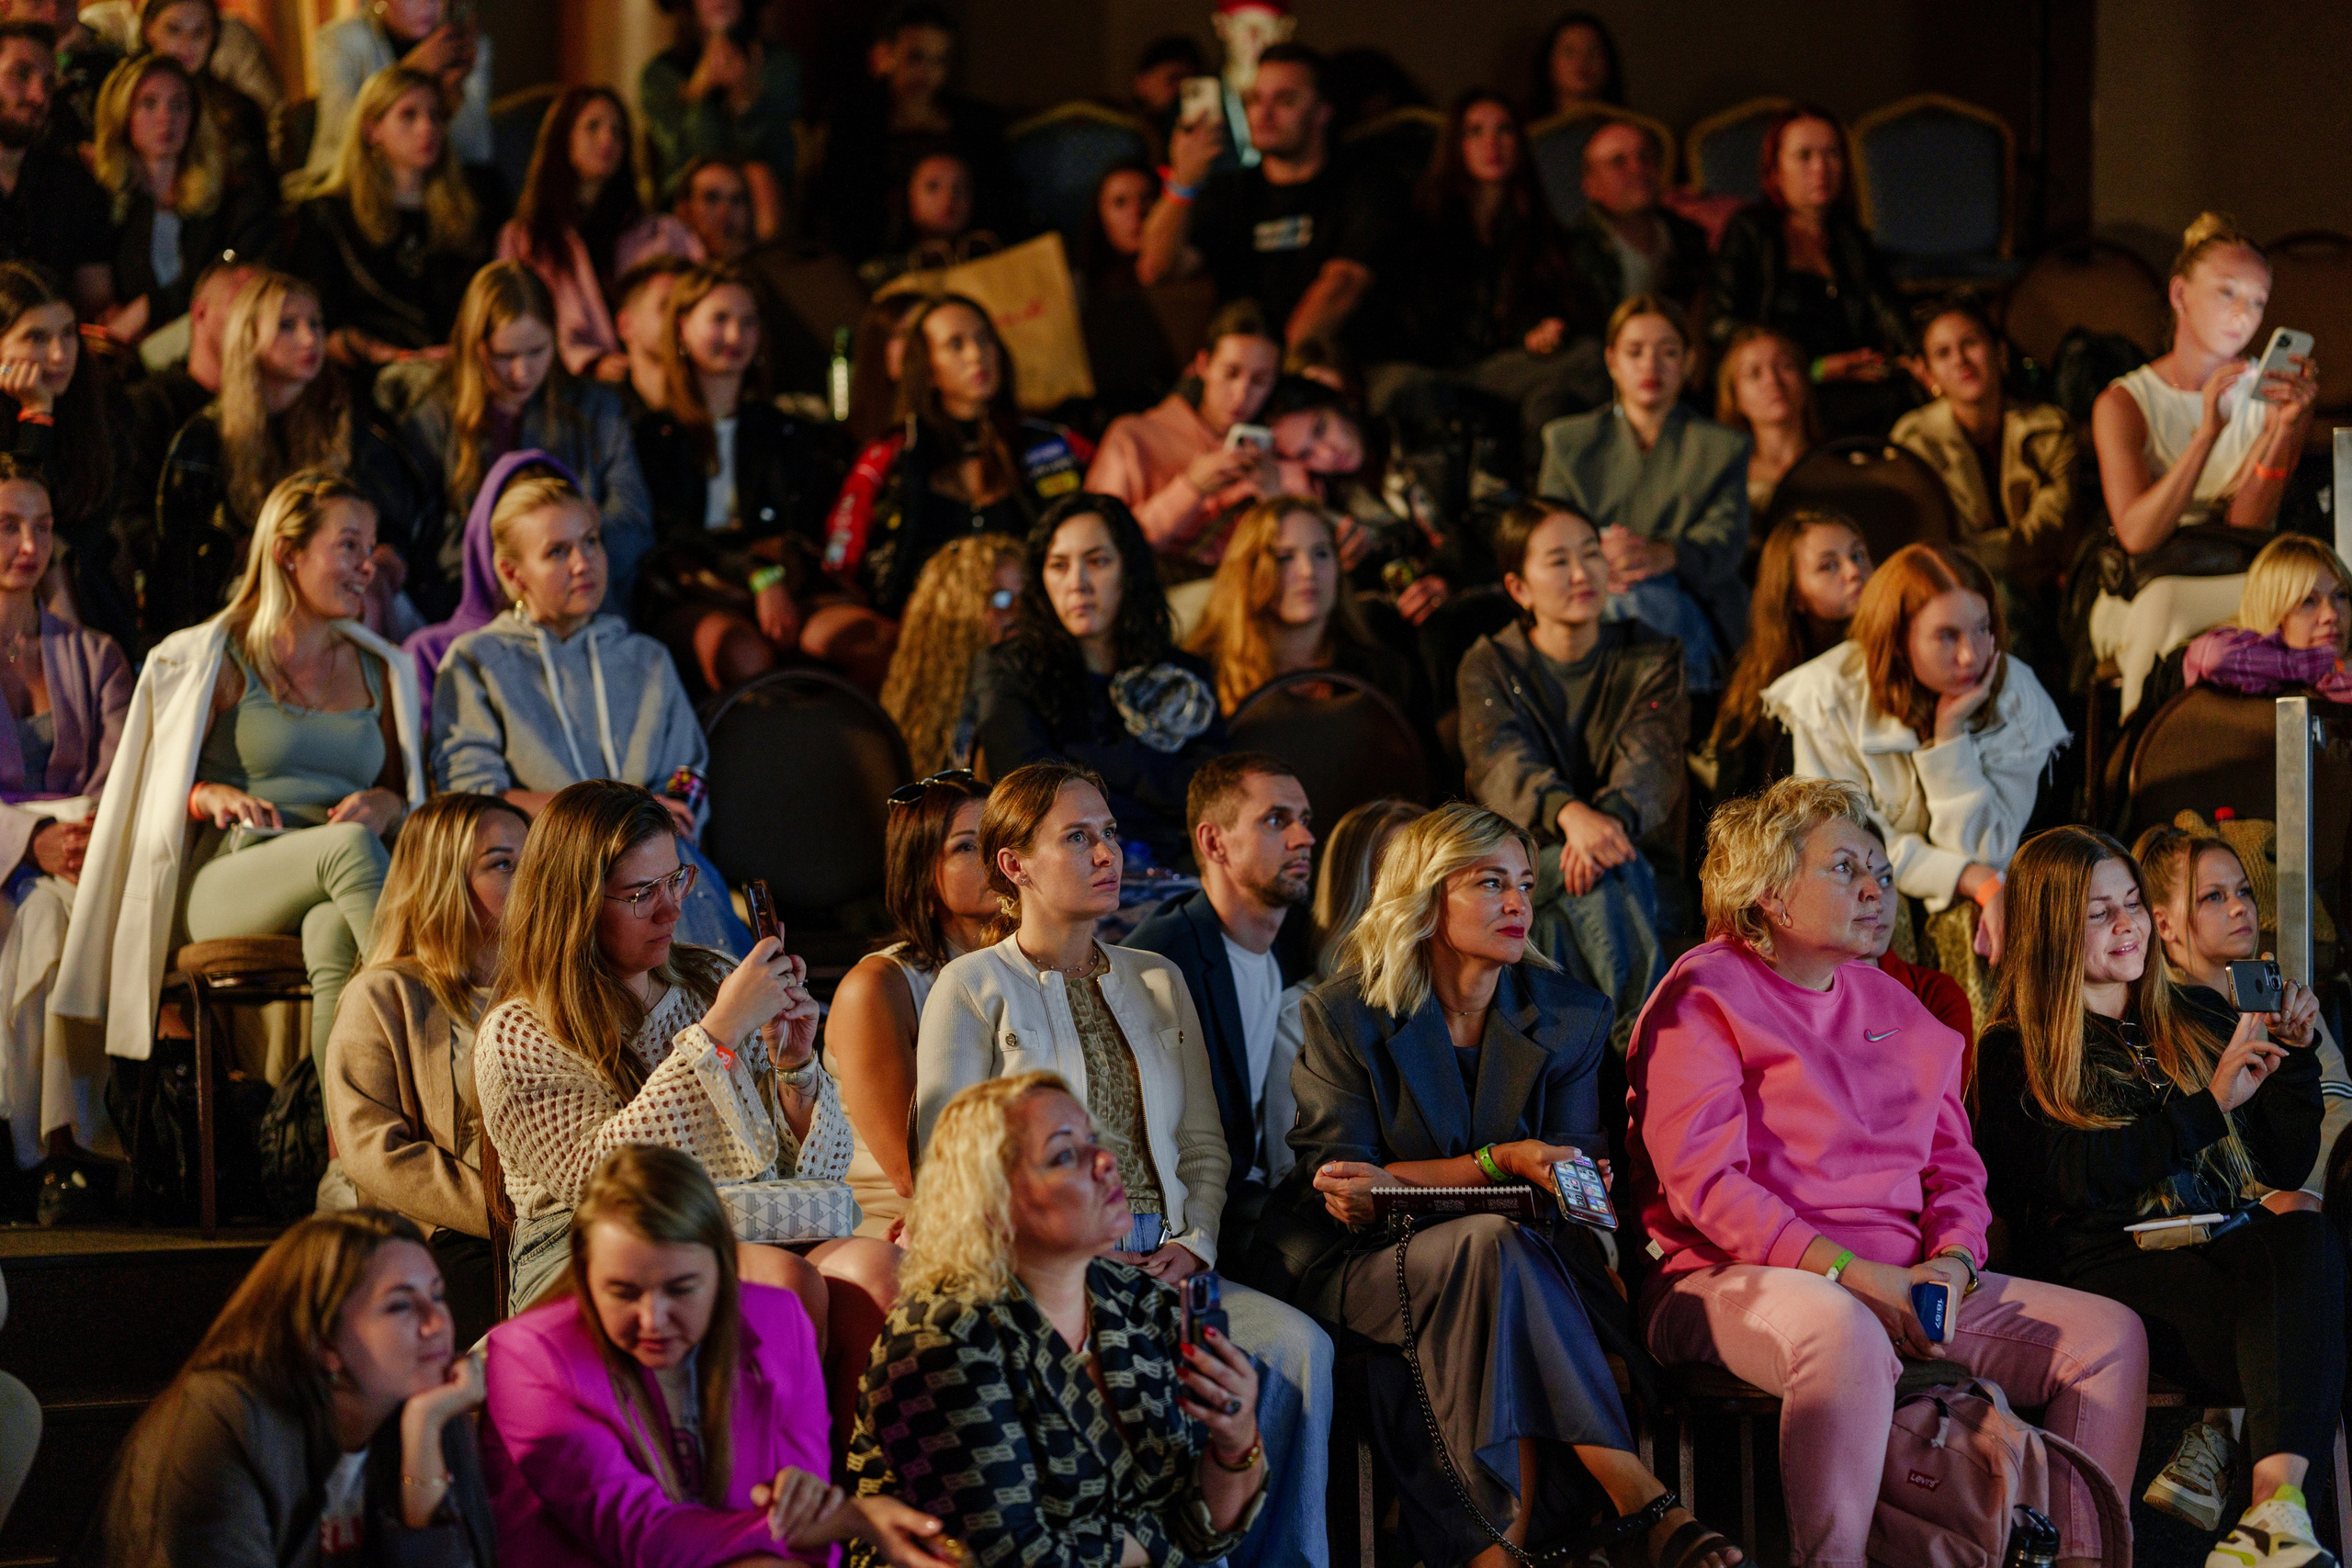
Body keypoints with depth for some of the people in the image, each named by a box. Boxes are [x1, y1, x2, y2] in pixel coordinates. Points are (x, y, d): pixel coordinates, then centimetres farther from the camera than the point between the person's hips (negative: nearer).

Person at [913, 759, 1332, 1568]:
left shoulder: (1158, 984, 22)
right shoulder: (973, 987, 5)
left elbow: (1203, 1145, 19)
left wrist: (1190, 1244, -2)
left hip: (1161, 1262, 5)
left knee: (1295, 1344, -25)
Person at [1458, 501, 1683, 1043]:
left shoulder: (1652, 658, 9)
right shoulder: (1489, 667, 6)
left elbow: (1650, 758, -11)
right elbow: (1500, 762, -15)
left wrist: (1613, 816, -37)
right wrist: (1572, 814, -39)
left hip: (1640, 864, 1)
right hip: (1522, 863, -1)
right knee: (1594, 876, -35)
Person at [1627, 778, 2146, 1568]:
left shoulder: (1894, 1009, 21)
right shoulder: (1706, 995, -1)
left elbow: (1956, 1171, 20)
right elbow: (1703, 1183, -12)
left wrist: (1950, 1264, -4)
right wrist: (1847, 1271, -21)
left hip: (1902, 1285, 7)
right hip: (1741, 1279, -7)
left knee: (2110, 1334, -6)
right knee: (1846, 1334, -42)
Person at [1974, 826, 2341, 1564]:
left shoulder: (2191, 1026, 25)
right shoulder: (2015, 1055, 9)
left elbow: (2286, 1166, 25)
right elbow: (2079, 1178, -7)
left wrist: (2295, 1056, 9)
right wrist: (2211, 1103, -10)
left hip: (2232, 1242, 5)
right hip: (2117, 1262, -5)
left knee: (2306, 1237, -33)